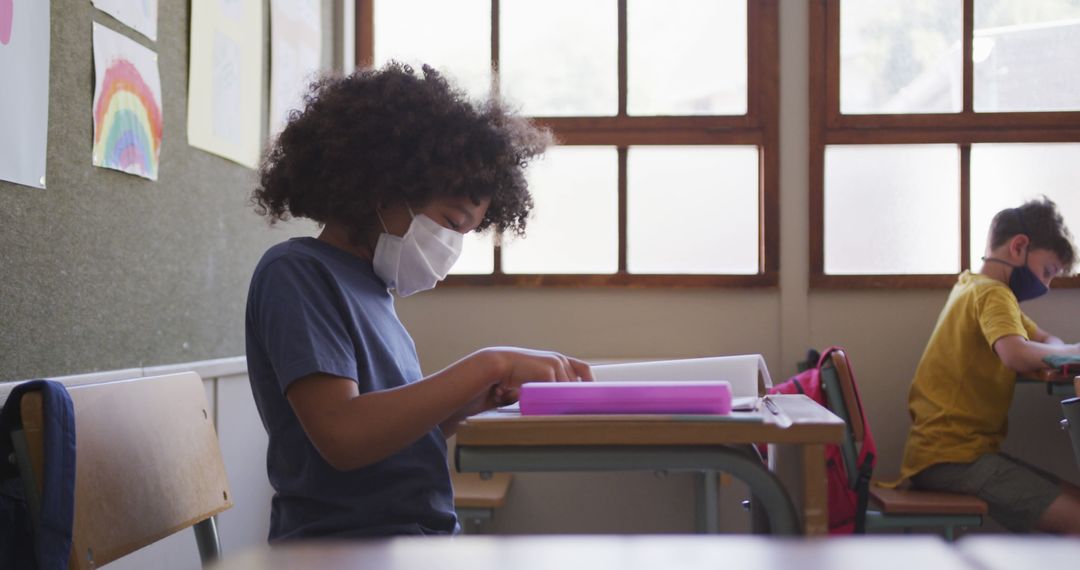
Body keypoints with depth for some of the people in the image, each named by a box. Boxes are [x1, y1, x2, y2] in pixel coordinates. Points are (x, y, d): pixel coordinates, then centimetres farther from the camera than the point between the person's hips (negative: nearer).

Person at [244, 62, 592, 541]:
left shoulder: (371, 287, 17)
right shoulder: (296, 273, -8)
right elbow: (343, 437, -21)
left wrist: (473, 400, 2)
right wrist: (487, 366, -18)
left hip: (426, 534, 8)